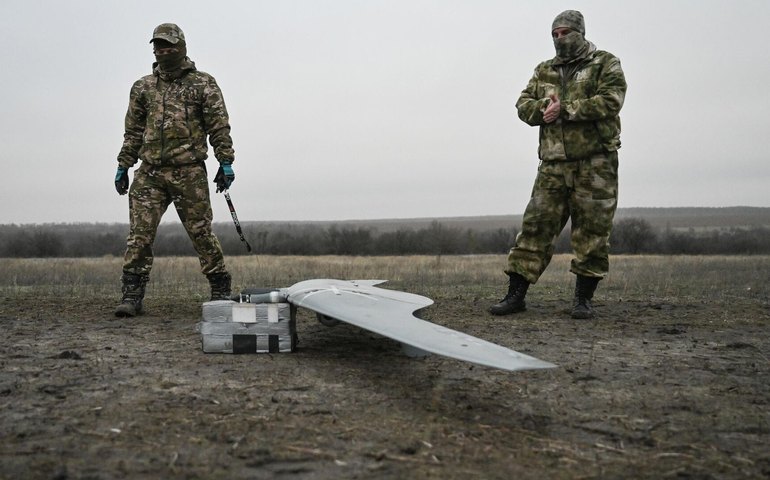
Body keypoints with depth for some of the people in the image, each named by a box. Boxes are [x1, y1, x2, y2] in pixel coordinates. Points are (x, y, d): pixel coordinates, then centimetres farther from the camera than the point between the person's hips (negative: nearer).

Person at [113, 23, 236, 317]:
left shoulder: (203, 84, 4)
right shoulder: (143, 87, 15)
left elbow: (219, 127, 0)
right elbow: (133, 131, 18)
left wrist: (225, 163, -7)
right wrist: (123, 166, 14)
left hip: (189, 172, -3)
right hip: (149, 173, 3)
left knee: (201, 232, 1)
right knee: (140, 233, -3)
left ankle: (221, 290, 15)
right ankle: (131, 296, 2)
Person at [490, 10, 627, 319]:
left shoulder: (605, 64, 4)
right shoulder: (544, 71, 18)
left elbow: (610, 102, -12)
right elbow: (523, 105, 10)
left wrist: (565, 109, -15)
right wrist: (545, 107, -12)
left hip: (595, 162, -3)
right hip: (553, 164, 4)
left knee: (592, 230, 0)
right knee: (536, 227, 0)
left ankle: (583, 299, 9)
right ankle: (515, 295, 4)